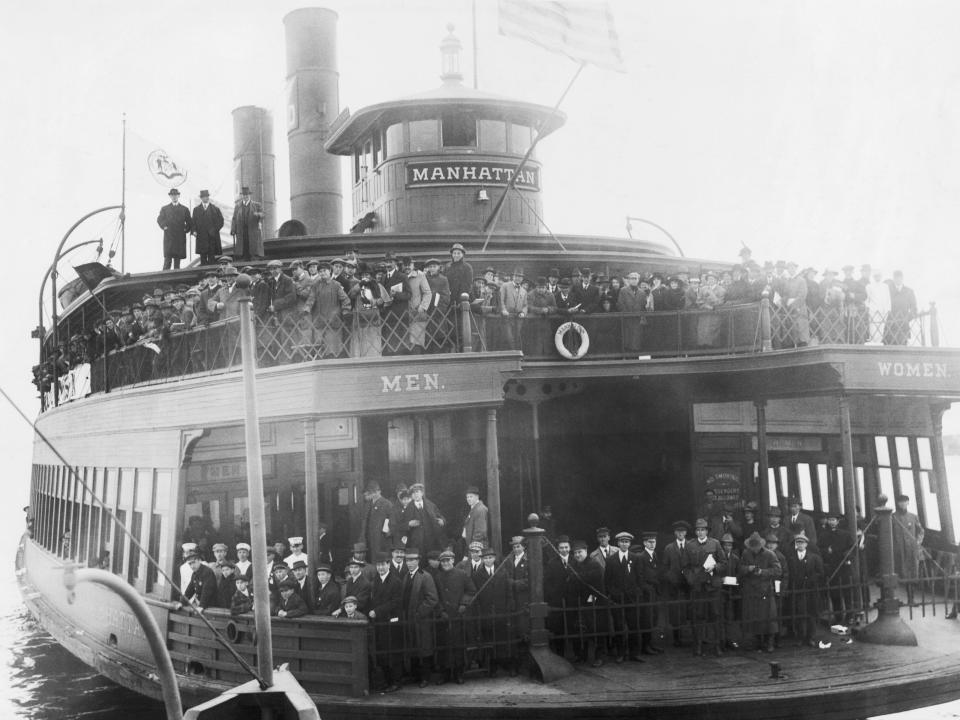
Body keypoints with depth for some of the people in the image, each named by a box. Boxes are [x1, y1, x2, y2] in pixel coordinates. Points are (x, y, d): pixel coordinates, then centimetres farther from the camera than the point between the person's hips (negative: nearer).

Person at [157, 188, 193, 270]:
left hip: (180, 238, 2)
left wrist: (186, 230, 3)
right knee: (168, 258, -10)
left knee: (177, 259, 1)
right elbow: (159, 219, 11)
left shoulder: (184, 209, 13)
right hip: (168, 238, -2)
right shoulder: (164, 209, 10)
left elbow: (189, 223, 15)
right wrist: (164, 227, -2)